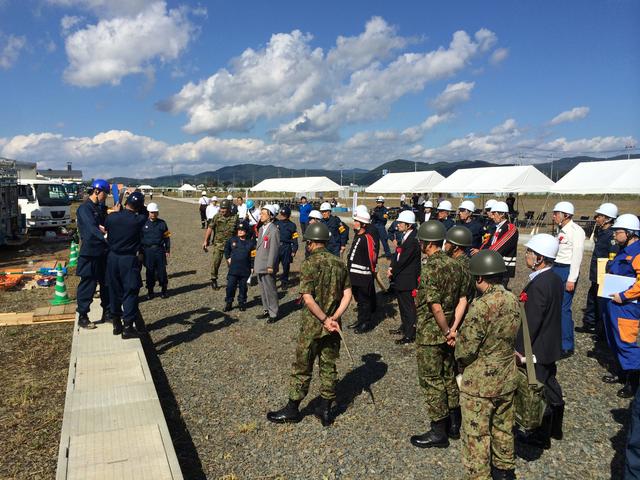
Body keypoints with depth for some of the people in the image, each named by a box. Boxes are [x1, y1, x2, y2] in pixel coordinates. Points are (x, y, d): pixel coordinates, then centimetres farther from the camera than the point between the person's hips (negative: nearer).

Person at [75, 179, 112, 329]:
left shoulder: (100, 208, 14)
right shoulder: (84, 209, -12)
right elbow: (92, 229, -26)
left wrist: (104, 227, -16)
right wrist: (108, 240, -39)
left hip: (103, 253, 8)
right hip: (90, 254, -8)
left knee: (107, 284, 13)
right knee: (88, 286, 0)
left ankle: (107, 314, 25)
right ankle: (82, 318, 11)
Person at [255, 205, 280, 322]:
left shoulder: (274, 230, -16)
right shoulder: (262, 228, 12)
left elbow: (274, 249, -18)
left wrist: (270, 266, -18)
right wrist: (256, 264, 17)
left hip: (267, 267, -9)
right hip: (260, 266, 9)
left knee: (270, 290, 0)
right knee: (263, 290, 18)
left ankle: (273, 314, 11)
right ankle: (266, 310, 31)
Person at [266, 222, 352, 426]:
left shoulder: (309, 264, -16)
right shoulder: (339, 263, 3)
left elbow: (307, 298, -22)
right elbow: (347, 295, 1)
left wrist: (325, 320, -15)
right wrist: (334, 318, -7)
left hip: (312, 325, -5)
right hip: (332, 327, 5)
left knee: (302, 368, 8)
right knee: (329, 367, 15)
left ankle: (292, 410, 22)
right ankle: (326, 410, 25)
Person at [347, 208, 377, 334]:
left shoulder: (367, 238, -19)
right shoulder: (357, 236, 11)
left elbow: (373, 257, -19)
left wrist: (371, 270, -9)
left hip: (363, 276, -9)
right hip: (355, 275, 9)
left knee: (364, 300, 2)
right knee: (358, 298, 19)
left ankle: (367, 323, 14)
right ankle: (361, 320, 32)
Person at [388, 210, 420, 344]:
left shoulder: (413, 240, -21)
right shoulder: (404, 237, 8)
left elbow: (403, 260, -21)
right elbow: (397, 254, 10)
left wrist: (392, 272, -10)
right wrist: (391, 268, -4)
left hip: (407, 280, -9)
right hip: (400, 279, 9)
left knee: (408, 307, 0)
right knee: (402, 304, 23)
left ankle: (410, 335, 10)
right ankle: (404, 327, 39)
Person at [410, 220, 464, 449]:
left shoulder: (430, 268, -22)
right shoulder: (453, 264, 4)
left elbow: (435, 306, -25)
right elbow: (460, 298, 8)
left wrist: (446, 331, -15)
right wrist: (452, 328, 9)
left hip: (430, 333, -8)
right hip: (447, 331, 8)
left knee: (432, 381, 3)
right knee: (448, 375, 18)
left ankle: (438, 432, 14)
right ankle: (454, 424, 31)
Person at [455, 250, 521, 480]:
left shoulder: (481, 306, -28)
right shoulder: (513, 300, -5)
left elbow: (465, 348, -21)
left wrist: (461, 360, 0)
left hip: (479, 383, -8)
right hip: (507, 379, 8)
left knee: (476, 435, 9)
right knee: (503, 427, 25)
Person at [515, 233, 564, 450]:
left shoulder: (538, 284, -27)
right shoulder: (555, 279, 2)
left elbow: (531, 321, -26)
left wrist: (520, 349, -18)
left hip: (537, 349, -9)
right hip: (551, 346, 9)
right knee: (550, 386, 22)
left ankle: (541, 436, 23)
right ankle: (555, 428, 39)